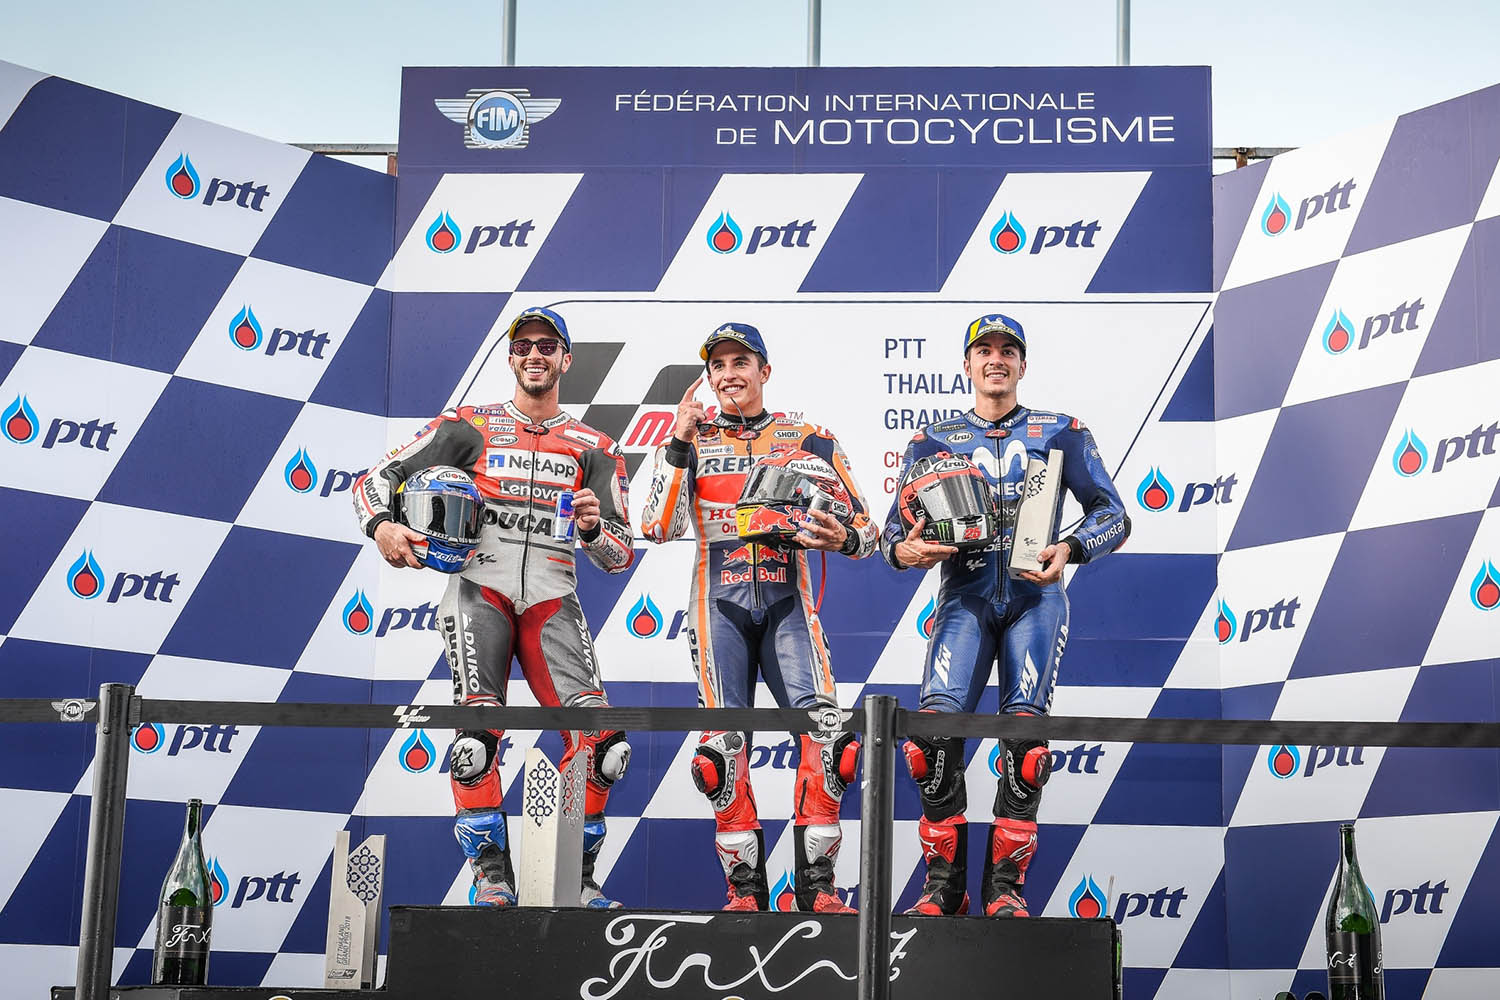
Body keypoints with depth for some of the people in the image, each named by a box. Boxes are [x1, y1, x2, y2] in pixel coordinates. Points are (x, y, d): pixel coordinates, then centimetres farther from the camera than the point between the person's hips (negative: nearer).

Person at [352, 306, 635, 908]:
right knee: (478, 735, -20)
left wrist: (594, 526, -10)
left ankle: (576, 880, 2)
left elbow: (621, 558, 12)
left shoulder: (593, 449, 15)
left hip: (553, 597, 2)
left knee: (600, 738, -12)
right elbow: (376, 479, 8)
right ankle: (491, 877, -10)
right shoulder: (470, 427, 11)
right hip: (480, 587, -2)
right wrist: (382, 526, -13)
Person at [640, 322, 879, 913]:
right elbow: (660, 528, -2)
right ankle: (745, 890, 3)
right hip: (719, 603, 0)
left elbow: (866, 528, 10)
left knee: (825, 728, -17)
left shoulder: (808, 440, 11)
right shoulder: (691, 440, 12)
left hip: (787, 601, 0)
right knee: (725, 743, -8)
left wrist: (844, 539, -14)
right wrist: (679, 445, -7)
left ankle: (816, 885, -9)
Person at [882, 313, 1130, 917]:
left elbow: (1112, 514, 9)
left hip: (1033, 594, 0)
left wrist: (1070, 550, -12)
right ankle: (944, 885, -10)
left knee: (1025, 729, -15)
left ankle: (1005, 887, -6)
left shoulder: (1059, 432, 13)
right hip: (964, 595, 1)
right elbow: (895, 528, 12)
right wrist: (904, 551, -12)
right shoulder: (935, 440, 16)